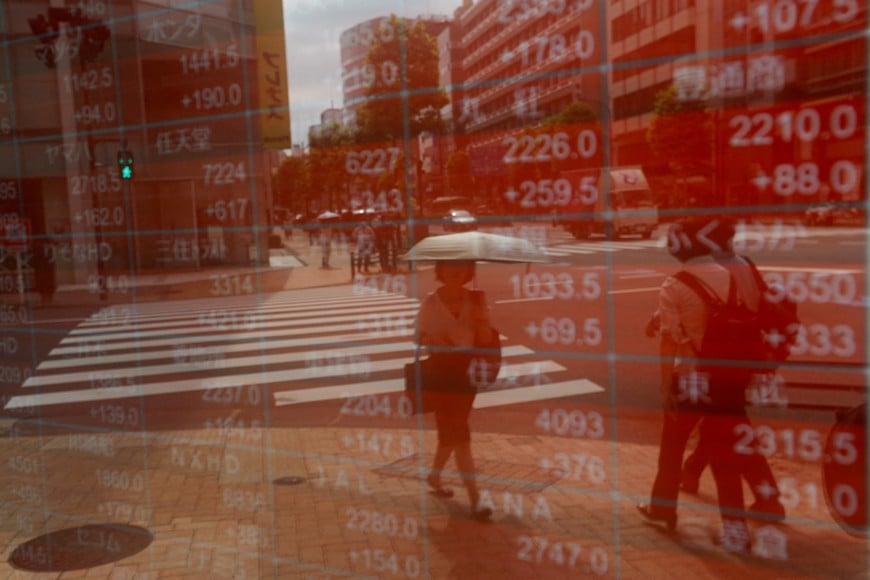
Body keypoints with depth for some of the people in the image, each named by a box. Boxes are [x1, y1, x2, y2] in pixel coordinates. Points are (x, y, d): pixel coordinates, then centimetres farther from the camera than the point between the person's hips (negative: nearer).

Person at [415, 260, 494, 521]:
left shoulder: (475, 299, -1)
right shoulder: (431, 302, -6)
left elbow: (485, 339, -3)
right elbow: (420, 336, -1)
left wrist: (480, 320, -22)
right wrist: (432, 342, -22)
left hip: (467, 372, 4)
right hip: (440, 373, -4)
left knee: (451, 431, 17)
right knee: (459, 435, -8)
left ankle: (434, 476, 41)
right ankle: (475, 501, -7)